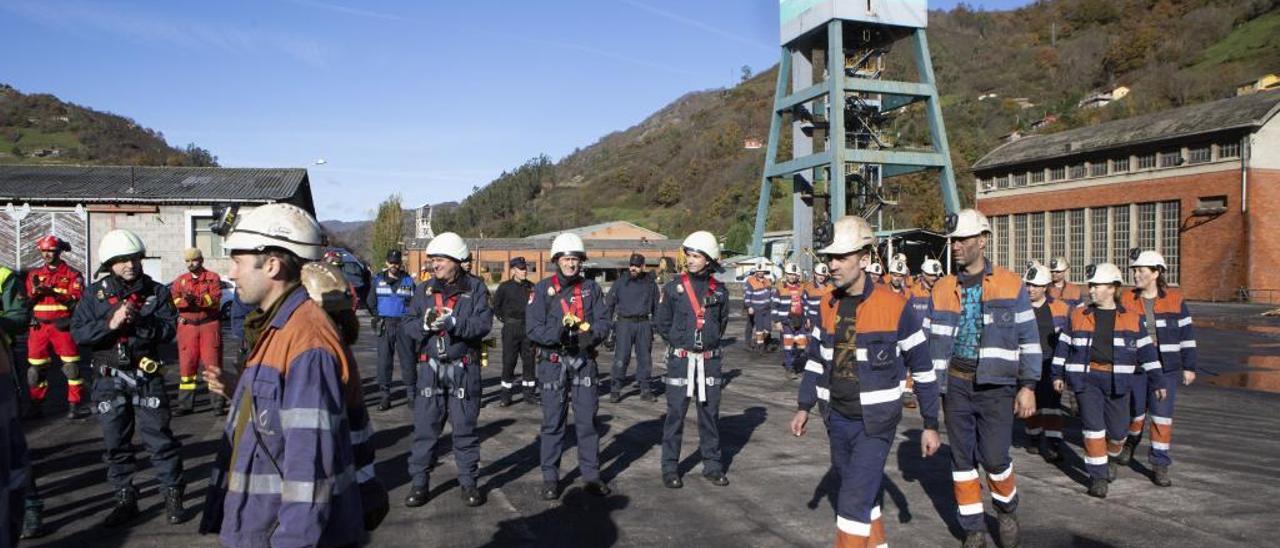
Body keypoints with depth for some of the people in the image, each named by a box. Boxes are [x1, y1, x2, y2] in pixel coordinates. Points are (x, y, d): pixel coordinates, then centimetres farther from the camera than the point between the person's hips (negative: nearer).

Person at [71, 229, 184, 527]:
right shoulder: (95, 293, 3)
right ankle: (125, 500, 23)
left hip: (147, 376, -2)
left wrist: (139, 322, -23)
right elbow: (78, 332, -5)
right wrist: (110, 324, -20)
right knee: (116, 441, 10)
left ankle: (173, 495, 11)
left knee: (159, 437, 0)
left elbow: (168, 329, -9)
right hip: (110, 377, 2)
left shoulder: (156, 292, 0)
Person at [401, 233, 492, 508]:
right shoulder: (424, 290, 8)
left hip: (464, 368, -2)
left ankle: (468, 481, 20)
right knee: (425, 426, 4)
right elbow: (408, 325, 2)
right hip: (430, 367, 2)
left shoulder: (475, 288, -1)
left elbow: (483, 323, -13)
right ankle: (419, 482, 15)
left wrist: (452, 322, -26)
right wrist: (425, 324, -19)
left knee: (465, 426, 7)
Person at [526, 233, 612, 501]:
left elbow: (604, 322, 1)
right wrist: (558, 334, -24)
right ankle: (550, 477, 15)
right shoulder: (543, 288, -1)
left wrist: (590, 335, -20)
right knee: (553, 421, 4)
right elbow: (533, 328, -8)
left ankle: (591, 475, 18)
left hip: (584, 361, 2)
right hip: (553, 362, -2)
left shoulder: (591, 288, 7)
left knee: (587, 420, 6)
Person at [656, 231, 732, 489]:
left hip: (710, 360, 2)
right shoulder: (674, 288, -2)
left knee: (710, 413, 10)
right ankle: (670, 468, 10)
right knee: (675, 414, 0)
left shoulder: (719, 291, 4)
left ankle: (712, 465, 21)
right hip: (680, 359, -2)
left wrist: (710, 342, 7)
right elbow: (663, 324, 4)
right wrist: (680, 342, 1)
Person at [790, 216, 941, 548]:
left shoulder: (895, 306, -14)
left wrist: (930, 425, -4)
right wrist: (804, 407, 10)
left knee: (854, 501, -8)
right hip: (836, 418, 6)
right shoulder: (828, 305, 2)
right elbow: (815, 359, 14)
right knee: (863, 493, 20)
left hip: (875, 421, -5)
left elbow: (922, 368, -6)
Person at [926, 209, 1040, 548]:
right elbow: (933, 343, 8)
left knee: (994, 458, -3)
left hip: (996, 384, -2)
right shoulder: (942, 290, 5)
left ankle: (1007, 510, 28)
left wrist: (1028, 386, -4)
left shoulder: (1010, 285, -1)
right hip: (956, 383, 3)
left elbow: (1028, 338, 0)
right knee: (962, 457, 7)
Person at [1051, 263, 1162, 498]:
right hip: (1086, 379, 0)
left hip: (1117, 381, 1)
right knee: (1093, 427, -7)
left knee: (1118, 430, 8)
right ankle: (1098, 475, 3)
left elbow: (1146, 350, 5)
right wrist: (1058, 374, 8)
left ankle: (1110, 458, 39)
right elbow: (1064, 344, 10)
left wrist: (1157, 381, 4)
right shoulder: (1079, 315, 5)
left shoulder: (1132, 318, 4)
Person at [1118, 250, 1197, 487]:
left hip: (1166, 368, -1)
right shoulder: (1126, 300, 0)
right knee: (1135, 412, 11)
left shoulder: (1175, 299, -1)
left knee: (1162, 416, -2)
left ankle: (1160, 465, 7)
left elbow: (1187, 334, 4)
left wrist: (1189, 367, 3)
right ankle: (1130, 443, 41)